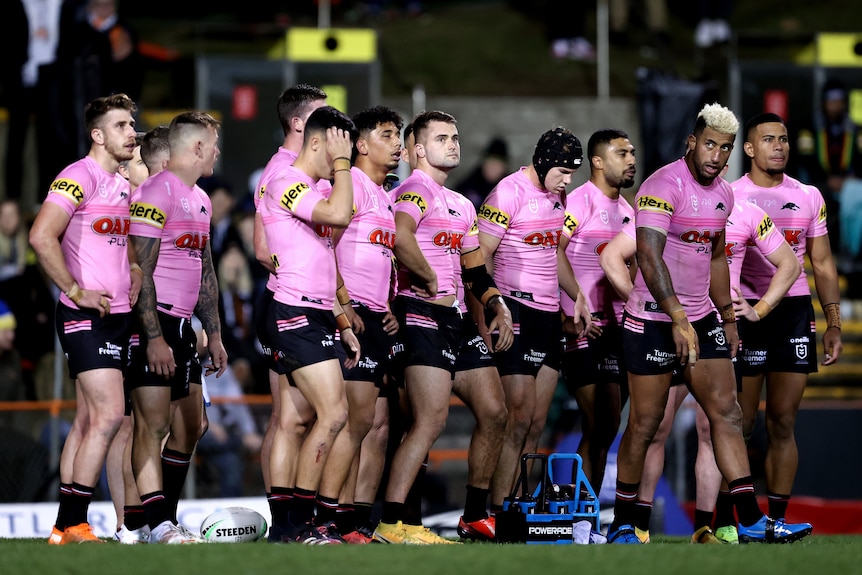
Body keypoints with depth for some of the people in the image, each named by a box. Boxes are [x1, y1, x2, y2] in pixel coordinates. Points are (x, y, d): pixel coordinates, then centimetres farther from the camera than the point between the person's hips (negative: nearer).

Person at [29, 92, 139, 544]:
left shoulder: (123, 185, 17)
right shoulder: (79, 177, -11)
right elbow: (41, 236, -23)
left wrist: (134, 285, 16)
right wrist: (76, 291, -20)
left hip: (116, 316, 9)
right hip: (86, 318, -9)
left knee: (88, 420, 8)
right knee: (109, 414, -15)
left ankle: (65, 526, 11)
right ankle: (73, 524, -12)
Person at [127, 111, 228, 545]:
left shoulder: (200, 199, 18)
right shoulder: (155, 192, -12)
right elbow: (141, 271, -18)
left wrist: (214, 334, 20)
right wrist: (154, 337, -22)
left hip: (182, 325, 10)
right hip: (152, 323, -10)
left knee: (191, 425, 11)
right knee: (153, 423, -11)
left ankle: (167, 519, 17)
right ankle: (157, 525, -14)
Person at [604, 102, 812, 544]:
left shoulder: (722, 194, 10)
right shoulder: (664, 185, -17)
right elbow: (649, 257, -26)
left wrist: (727, 317, 21)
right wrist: (678, 320, -31)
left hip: (702, 318, 8)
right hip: (654, 321, -7)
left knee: (726, 412, 1)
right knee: (644, 424, -1)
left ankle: (752, 522, -1)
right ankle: (622, 526, 11)